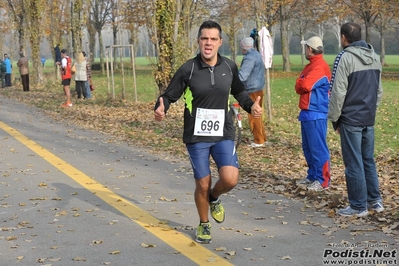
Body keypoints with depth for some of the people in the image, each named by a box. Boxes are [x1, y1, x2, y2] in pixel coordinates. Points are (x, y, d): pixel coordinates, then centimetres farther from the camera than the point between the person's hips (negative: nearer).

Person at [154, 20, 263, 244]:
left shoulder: (229, 66, 0)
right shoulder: (188, 69, -9)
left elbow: (239, 91, 17)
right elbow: (169, 95, -4)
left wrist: (251, 105, -1)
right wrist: (161, 108, -25)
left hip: (223, 134, 2)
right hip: (197, 136, -2)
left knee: (230, 179, -16)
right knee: (203, 185, 3)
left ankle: (214, 197, 21)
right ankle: (204, 225, 31)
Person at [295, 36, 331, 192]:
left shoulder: (320, 67, -15)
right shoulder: (311, 65, 18)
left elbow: (304, 85, -23)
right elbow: (300, 87, 14)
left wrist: (300, 84, -2)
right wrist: (301, 85, -7)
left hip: (316, 114, -10)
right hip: (307, 113, 10)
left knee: (318, 147, -7)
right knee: (307, 147, 15)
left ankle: (323, 180, -3)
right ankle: (312, 177, 24)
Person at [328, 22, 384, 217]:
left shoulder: (345, 58, -13)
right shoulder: (374, 57, 10)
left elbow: (338, 92, -15)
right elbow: (379, 91, 16)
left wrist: (334, 118, -6)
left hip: (350, 120, -7)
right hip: (369, 119, 7)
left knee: (354, 163, -1)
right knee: (368, 160, 16)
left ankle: (358, 206, 4)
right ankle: (375, 200, 20)